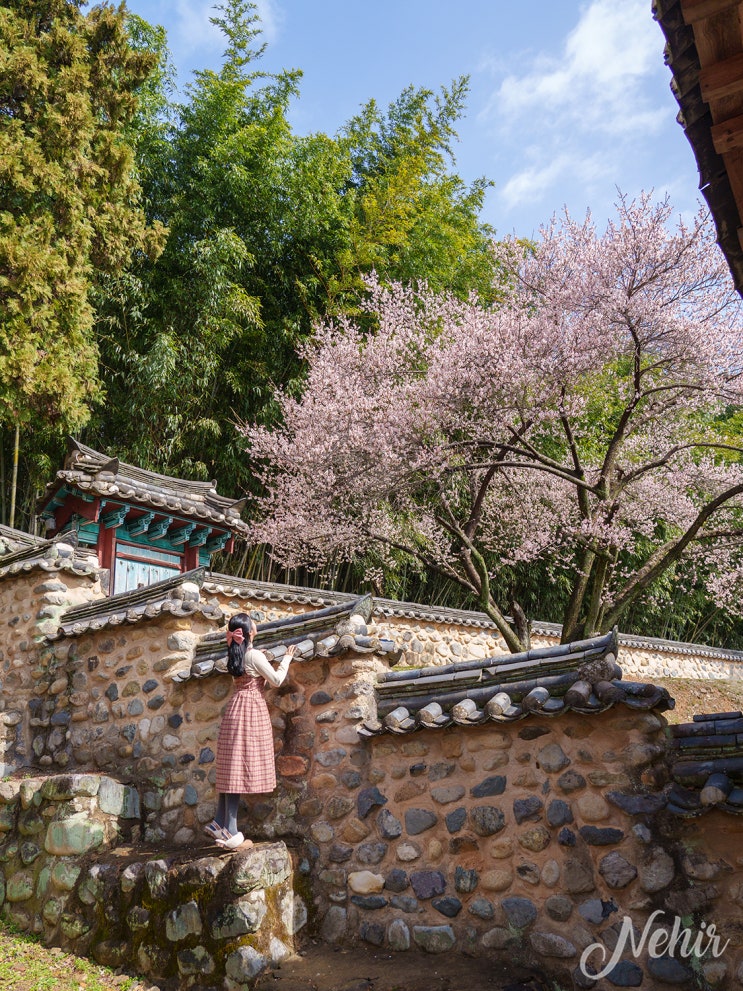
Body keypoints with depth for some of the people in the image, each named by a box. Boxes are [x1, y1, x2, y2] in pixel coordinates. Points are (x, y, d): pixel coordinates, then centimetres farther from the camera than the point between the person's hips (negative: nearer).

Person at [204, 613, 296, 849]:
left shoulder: (236, 654, 11)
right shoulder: (254, 655, -12)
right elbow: (276, 680, -8)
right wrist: (286, 659, 4)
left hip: (235, 708, 8)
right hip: (251, 708, -8)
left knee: (231, 768, 11)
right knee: (241, 769, -7)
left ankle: (219, 823, 14)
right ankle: (230, 831, -6)